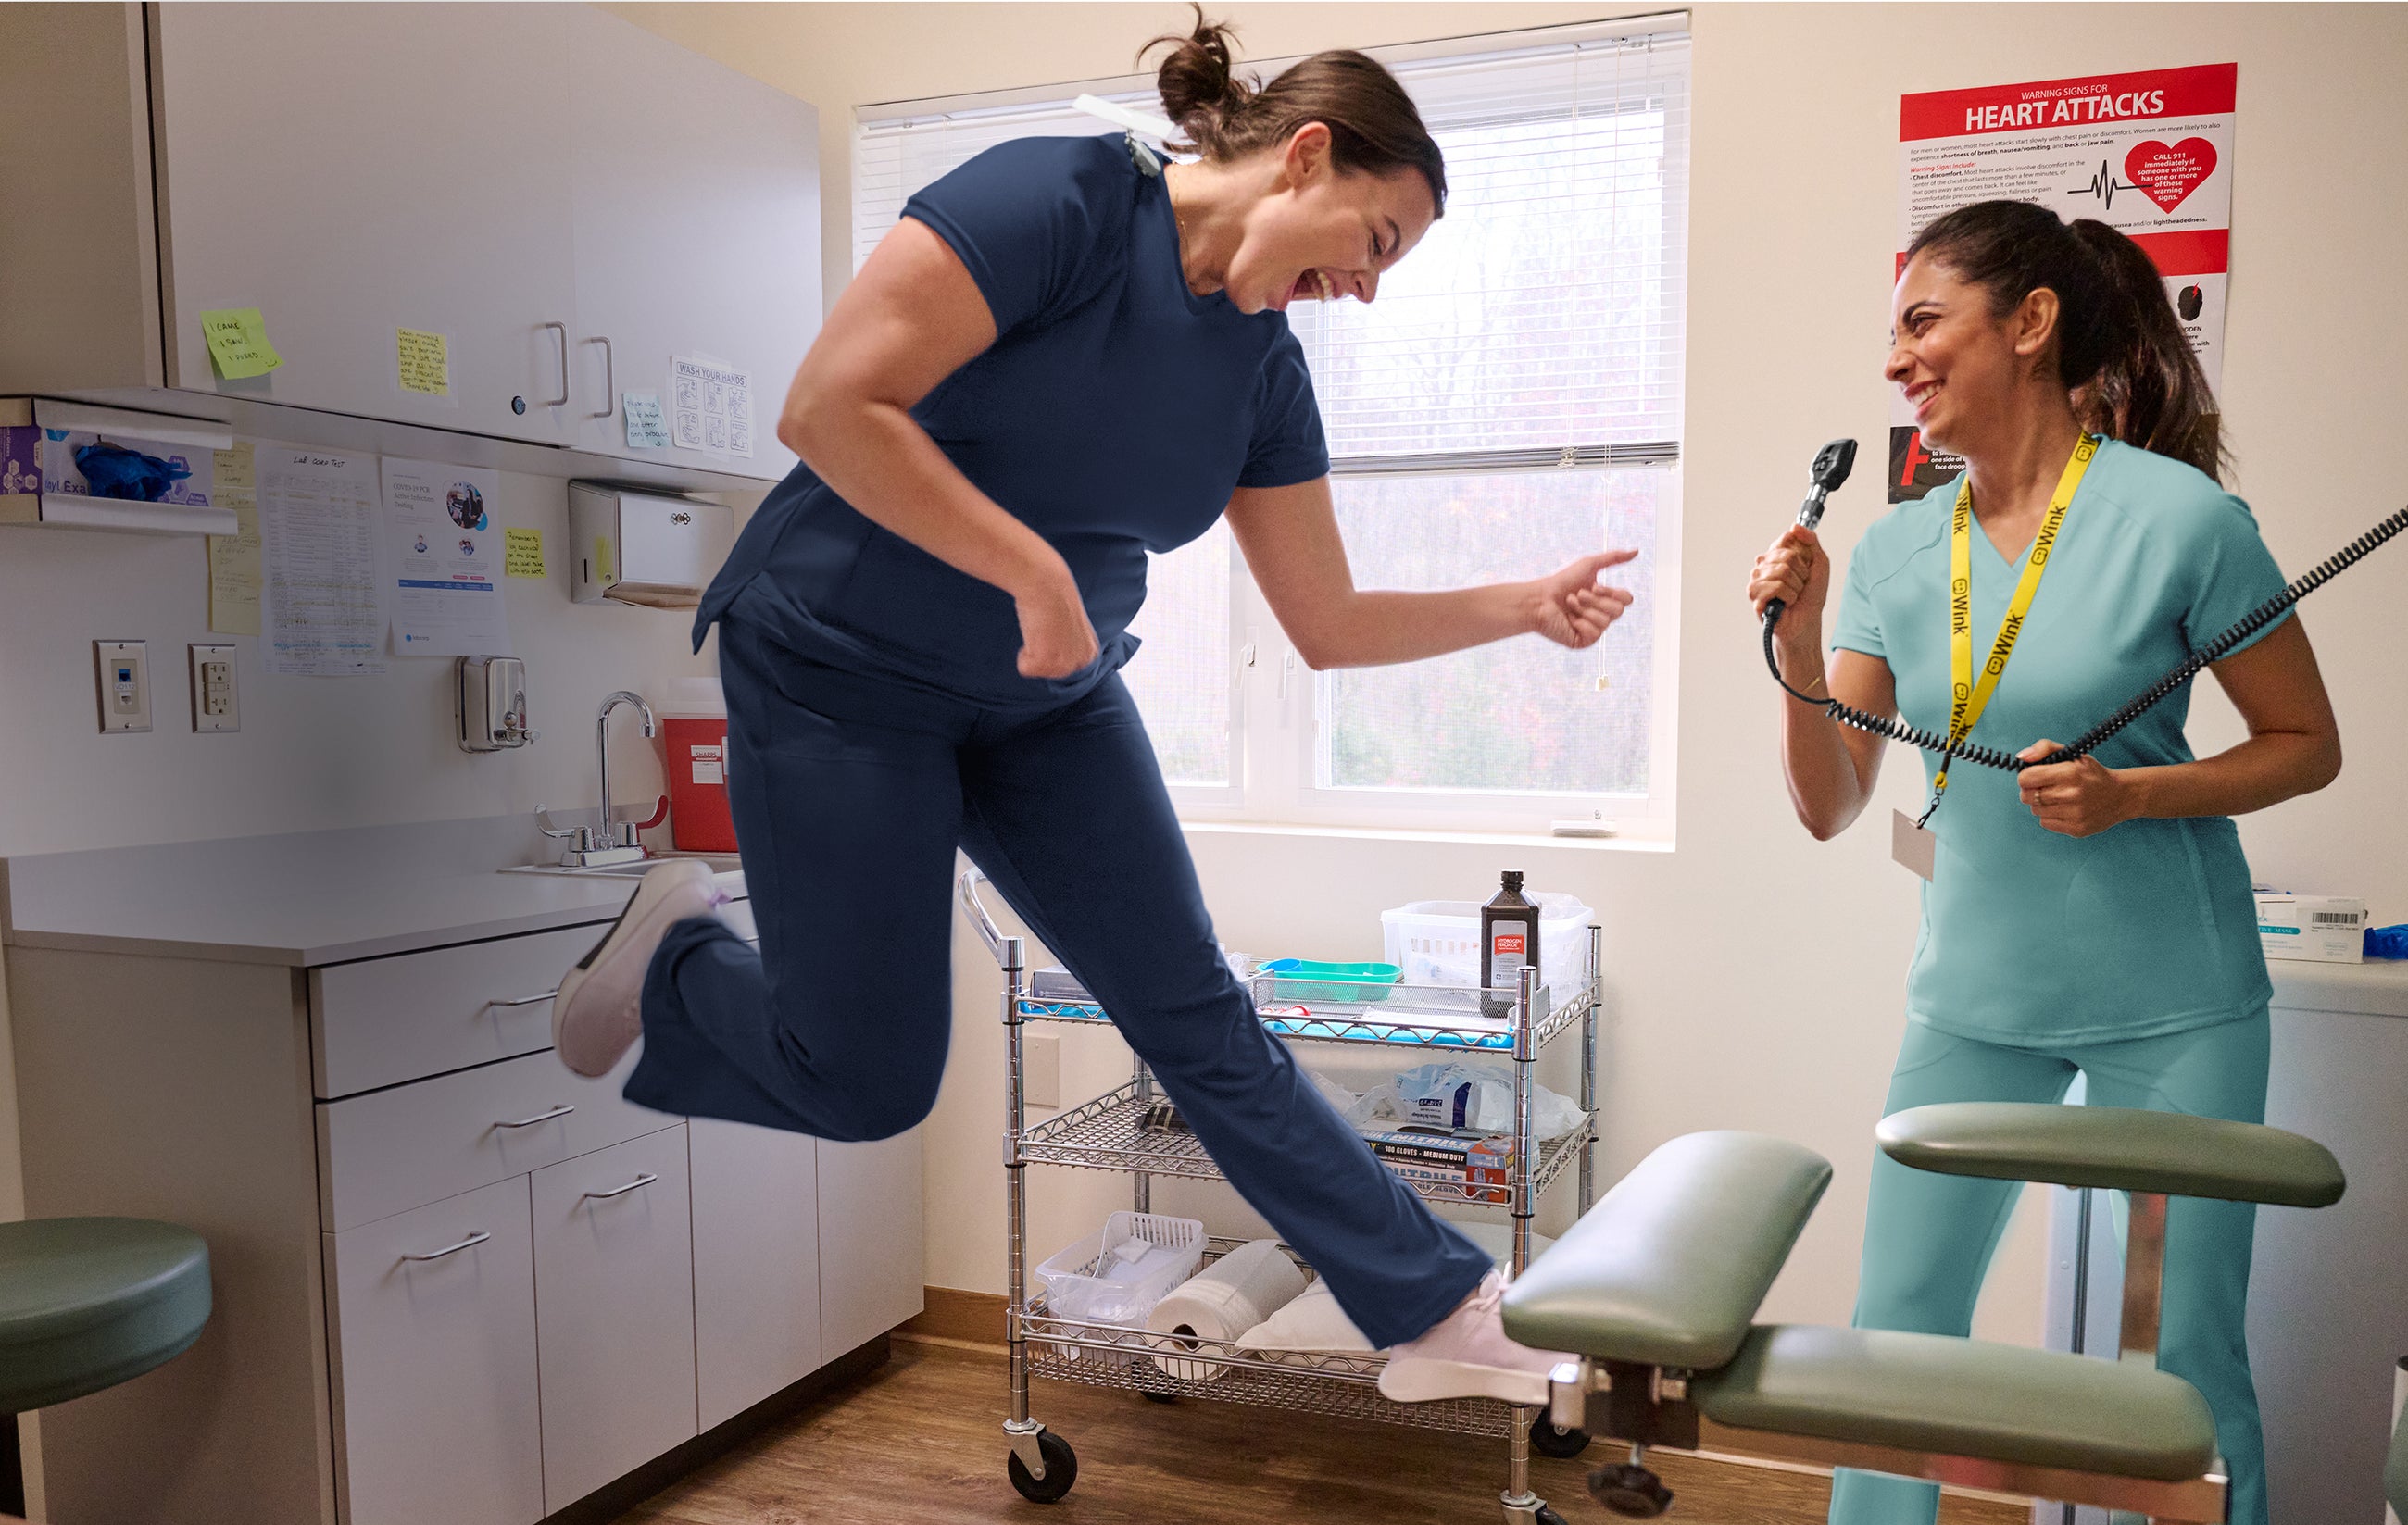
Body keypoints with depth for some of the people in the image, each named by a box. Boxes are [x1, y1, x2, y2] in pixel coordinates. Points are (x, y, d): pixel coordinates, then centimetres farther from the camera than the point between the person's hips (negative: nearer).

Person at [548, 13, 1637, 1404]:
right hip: (842, 672, -6)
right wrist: (1038, 572, -25)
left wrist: (1526, 605, -1)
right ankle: (677, 953, 29)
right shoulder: (1059, 197, -20)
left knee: (1200, 1019, 6)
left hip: (1050, 704, 6)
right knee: (866, 1080, -1)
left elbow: (1329, 624, 7)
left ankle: (1442, 1312, 14)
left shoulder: (1266, 370, 2)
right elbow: (828, 410, -27)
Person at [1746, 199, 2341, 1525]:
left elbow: (2307, 747, -2)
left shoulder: (2177, 515, -11)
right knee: (1897, 1330, 9)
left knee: (2191, 1360, 8)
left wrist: (2130, 793, -19)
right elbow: (1831, 808, 0)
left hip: (2171, 1005, -3)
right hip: (1973, 999, 4)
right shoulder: (1894, 551, 0)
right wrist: (1798, 648, -14)